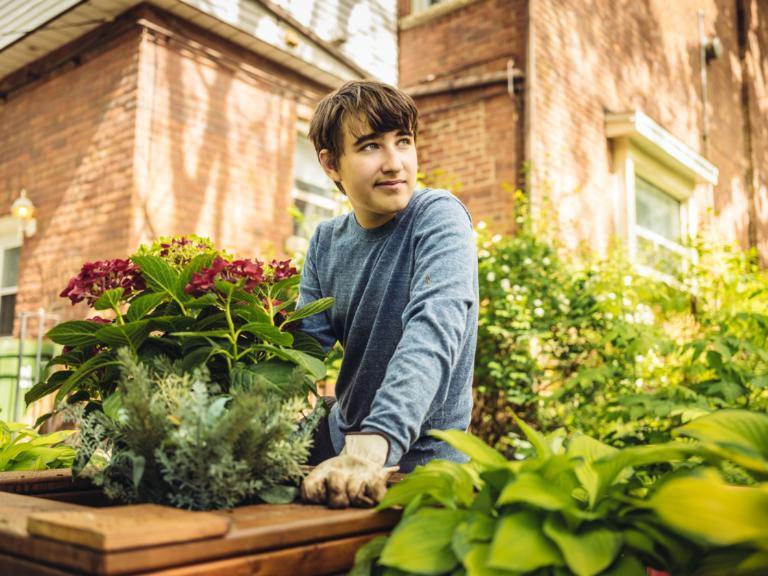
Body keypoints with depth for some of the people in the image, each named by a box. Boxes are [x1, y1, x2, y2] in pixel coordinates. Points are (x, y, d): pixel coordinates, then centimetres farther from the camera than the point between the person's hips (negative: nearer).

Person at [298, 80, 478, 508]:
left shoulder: (439, 218, -15)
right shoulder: (326, 241, 1)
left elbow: (433, 331, -29)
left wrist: (375, 441, -43)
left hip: (419, 456, -4)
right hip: (339, 441, 5)